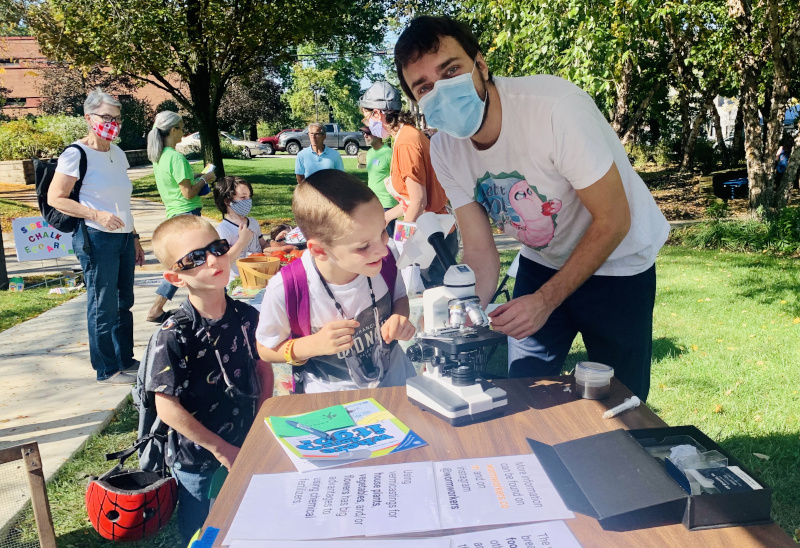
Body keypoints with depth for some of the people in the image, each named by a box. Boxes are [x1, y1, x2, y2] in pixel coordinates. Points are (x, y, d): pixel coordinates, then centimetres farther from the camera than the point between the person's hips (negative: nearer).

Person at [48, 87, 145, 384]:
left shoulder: (118, 154, 13)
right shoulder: (76, 154, -10)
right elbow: (55, 199, -11)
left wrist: (134, 237, 19)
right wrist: (97, 215, -21)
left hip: (123, 238, 7)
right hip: (96, 239, -7)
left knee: (123, 302, 14)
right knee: (103, 305, -1)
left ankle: (125, 359, 26)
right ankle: (107, 369, 11)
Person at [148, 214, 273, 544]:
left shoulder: (248, 317, -9)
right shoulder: (174, 335, -22)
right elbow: (168, 408, -19)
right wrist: (220, 449, -14)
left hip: (247, 451, 4)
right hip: (197, 460, -3)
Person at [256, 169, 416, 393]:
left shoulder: (385, 259, -17)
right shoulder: (285, 290, -26)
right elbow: (266, 350, -7)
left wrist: (401, 317, -15)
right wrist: (314, 344, -24)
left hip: (397, 378, 1)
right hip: (334, 397, 0)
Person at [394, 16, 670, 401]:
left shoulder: (556, 107, -32)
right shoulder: (444, 149, -13)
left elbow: (612, 221, -24)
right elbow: (480, 249, -9)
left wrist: (546, 299, -27)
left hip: (617, 259, -4)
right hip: (541, 261, 4)